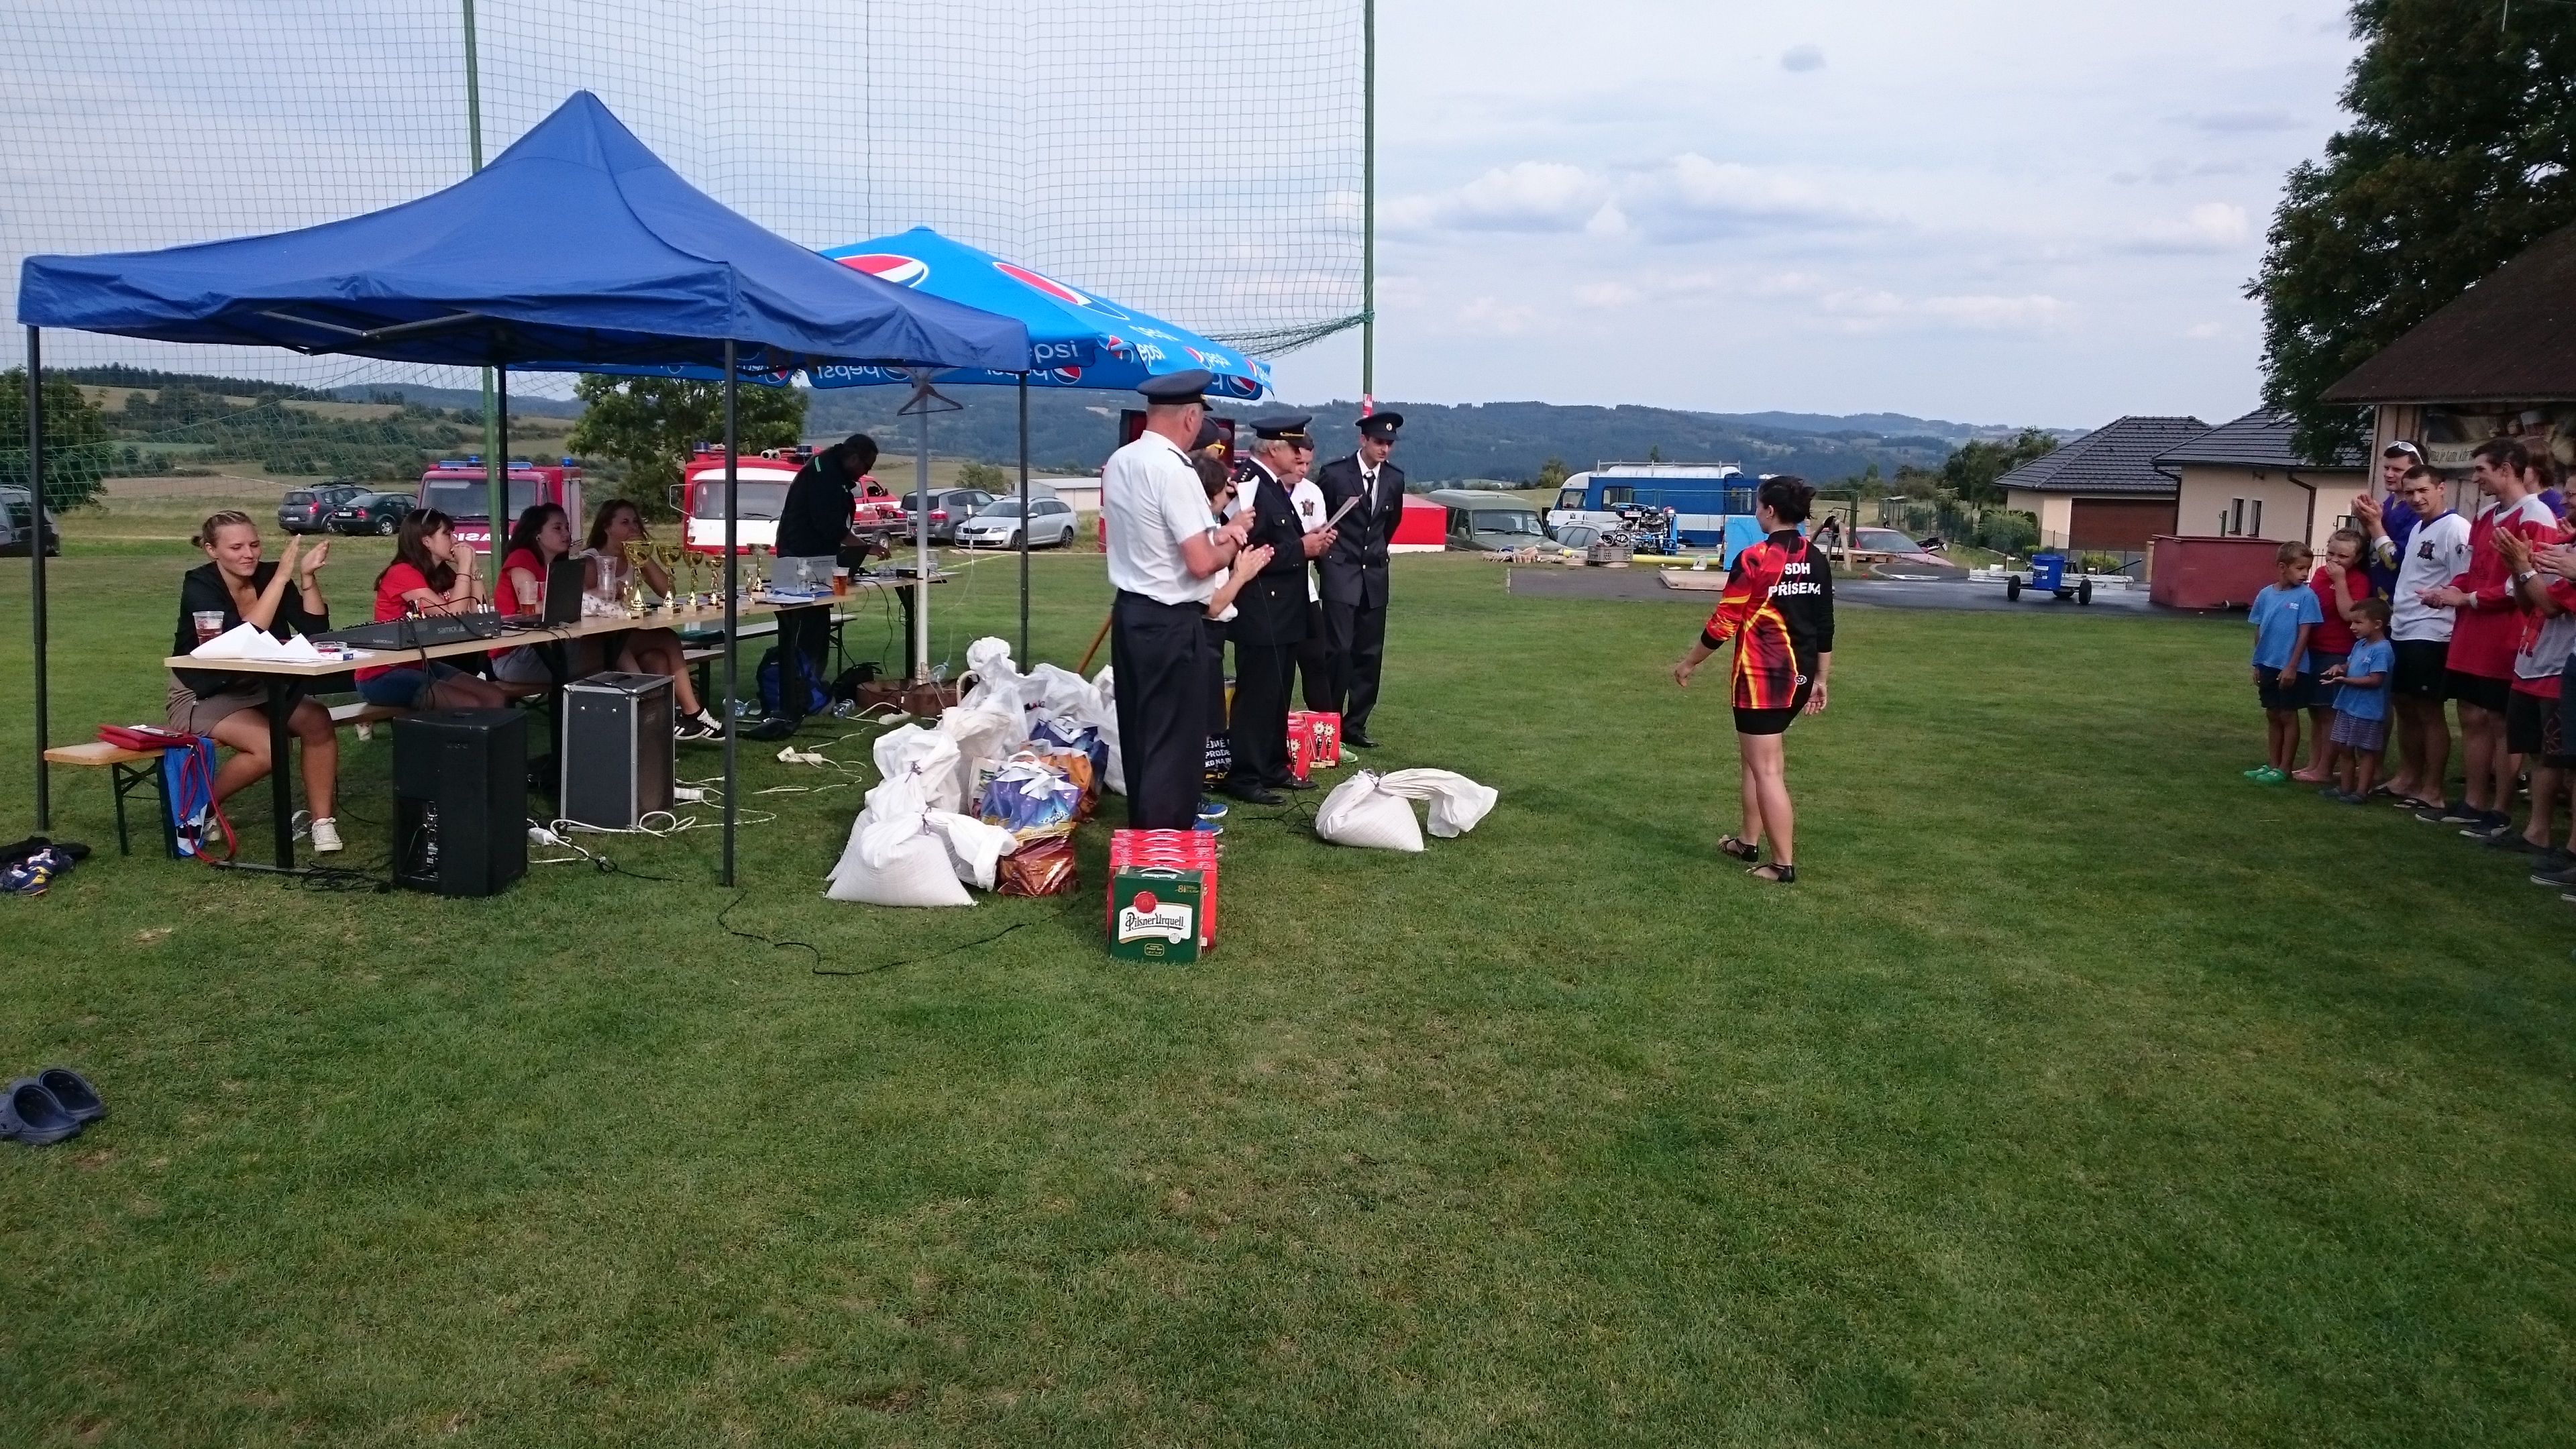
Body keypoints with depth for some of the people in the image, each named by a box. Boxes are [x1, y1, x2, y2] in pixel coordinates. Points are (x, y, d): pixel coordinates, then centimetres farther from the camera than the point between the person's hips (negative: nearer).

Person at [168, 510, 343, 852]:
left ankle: (322, 820, -16)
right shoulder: (199, 585, -17)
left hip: (260, 688, 5)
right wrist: (282, 577, -34)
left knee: (318, 721, -24)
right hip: (204, 696, -5)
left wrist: (307, 576, -22)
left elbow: (316, 631, -9)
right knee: (269, 747, -30)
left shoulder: (267, 574, -4)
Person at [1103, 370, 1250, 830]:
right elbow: (1201, 563, -22)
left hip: (1129, 612, 9)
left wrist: (1215, 532, 14)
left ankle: (1141, 831, 30)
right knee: (1176, 740, 0)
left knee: (1138, 732, 18)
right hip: (1171, 623, -9)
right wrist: (1230, 544, -2)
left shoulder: (1119, 462, 7)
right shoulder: (1174, 471, -19)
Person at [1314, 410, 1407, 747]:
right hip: (1340, 573, -5)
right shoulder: (1335, 473, -8)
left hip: (1374, 575, 5)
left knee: (1370, 653, 5)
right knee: (1339, 648, -11)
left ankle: (1356, 724, 13)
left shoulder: (1395, 478, 5)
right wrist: (1323, 556, 7)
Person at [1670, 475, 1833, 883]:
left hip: (1762, 678, -7)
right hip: (1800, 678, 7)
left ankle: (1783, 865, 1)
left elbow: (1723, 624, -12)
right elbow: (1825, 627, 9)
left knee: (1767, 770, -1)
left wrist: (1688, 664, 1)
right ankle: (1749, 841, 31)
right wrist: (1820, 680, 18)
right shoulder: (1817, 562, 5)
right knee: (1756, 756, 22)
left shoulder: (1754, 559, -15)